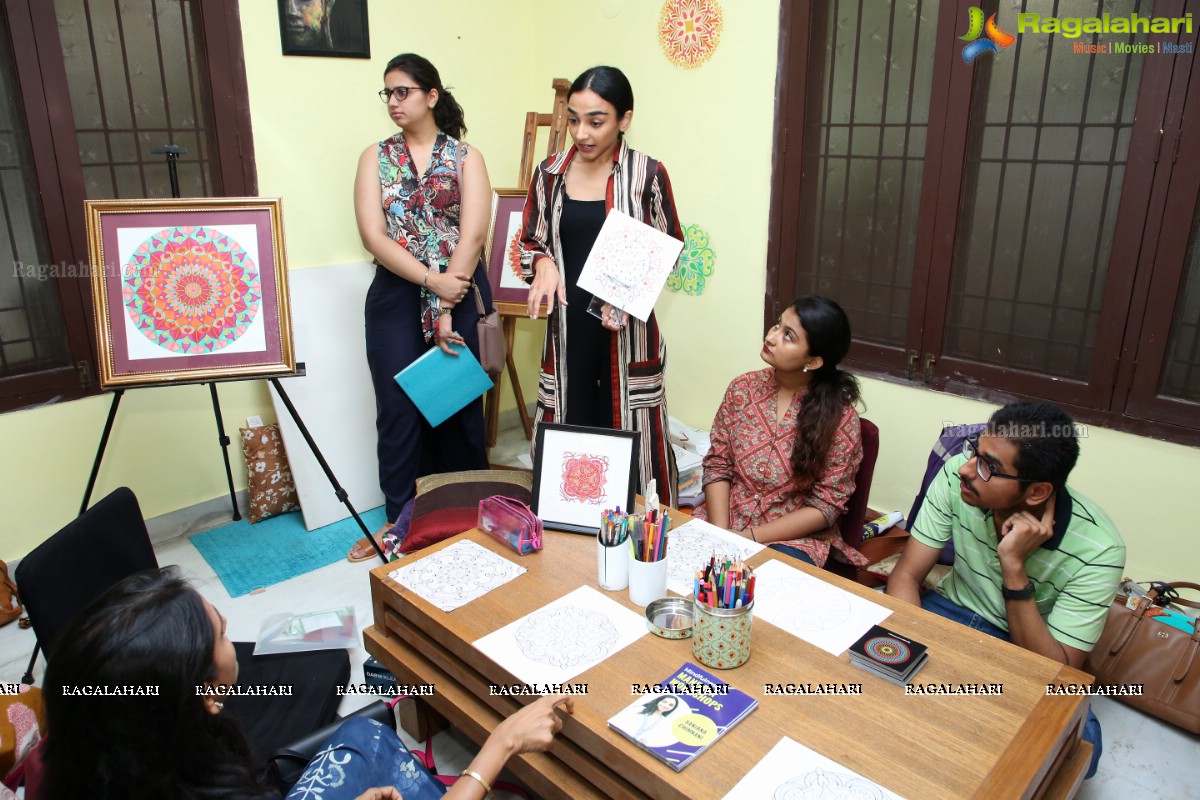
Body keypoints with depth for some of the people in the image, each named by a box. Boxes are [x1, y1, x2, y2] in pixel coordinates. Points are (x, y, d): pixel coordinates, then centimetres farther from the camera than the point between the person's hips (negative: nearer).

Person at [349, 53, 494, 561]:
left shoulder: (466, 158, 3)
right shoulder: (376, 158, 8)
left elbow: (471, 236, -8)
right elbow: (373, 236, -4)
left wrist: (446, 308, -15)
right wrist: (433, 279, -15)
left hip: (459, 296, -1)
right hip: (396, 298, 2)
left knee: (458, 405, 6)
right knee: (399, 410, 3)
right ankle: (399, 519, 18)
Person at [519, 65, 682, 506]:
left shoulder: (648, 174, -5)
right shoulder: (550, 172, 5)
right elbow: (530, 240, 13)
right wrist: (544, 264, -10)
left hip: (626, 331, -3)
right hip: (568, 328, 3)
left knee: (629, 431, 3)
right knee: (569, 428, 10)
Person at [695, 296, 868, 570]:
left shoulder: (839, 417, -11)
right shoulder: (742, 389, -1)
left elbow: (825, 506, -10)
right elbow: (718, 466, 1)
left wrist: (749, 538, -16)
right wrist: (720, 533, -14)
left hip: (794, 536, -3)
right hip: (725, 520, 3)